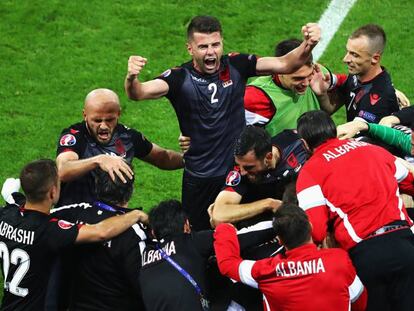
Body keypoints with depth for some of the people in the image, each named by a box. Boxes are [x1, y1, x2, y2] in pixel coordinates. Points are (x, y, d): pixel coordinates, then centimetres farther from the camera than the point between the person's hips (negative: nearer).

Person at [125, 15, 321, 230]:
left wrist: (307, 46, -31)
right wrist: (131, 78, -52)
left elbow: (284, 64, -11)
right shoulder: (180, 78, -14)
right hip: (199, 180, -2)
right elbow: (139, 92, -28)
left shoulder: (236, 66, -6)